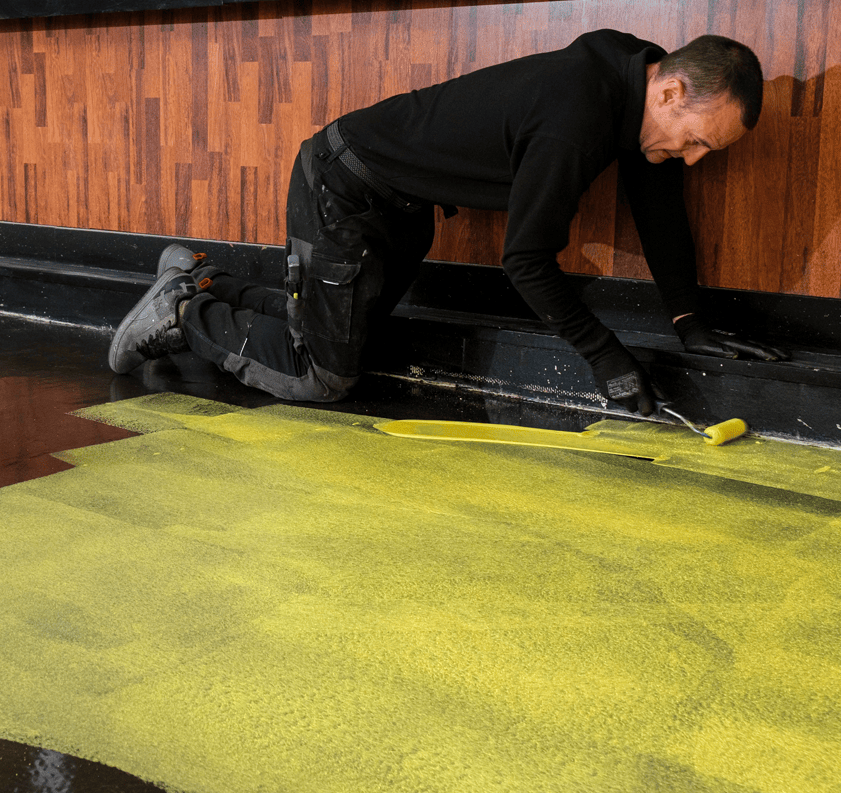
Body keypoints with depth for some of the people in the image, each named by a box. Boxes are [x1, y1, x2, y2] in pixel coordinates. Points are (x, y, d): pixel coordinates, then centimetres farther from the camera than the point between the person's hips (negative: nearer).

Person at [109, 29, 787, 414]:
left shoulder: (640, 76, -5)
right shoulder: (572, 122, -34)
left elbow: (660, 206, 5)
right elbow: (527, 260, -26)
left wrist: (692, 324, 3)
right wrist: (604, 355, -19)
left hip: (399, 210, 9)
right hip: (344, 192, -9)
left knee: (336, 330, 20)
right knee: (322, 376, -4)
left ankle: (201, 284, 34)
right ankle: (185, 312, 14)